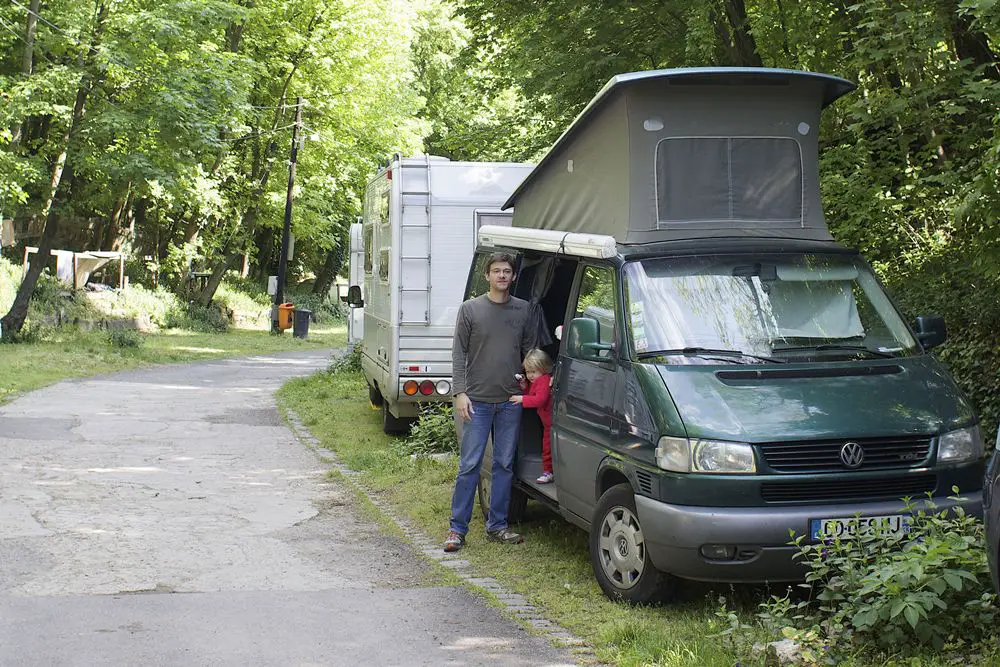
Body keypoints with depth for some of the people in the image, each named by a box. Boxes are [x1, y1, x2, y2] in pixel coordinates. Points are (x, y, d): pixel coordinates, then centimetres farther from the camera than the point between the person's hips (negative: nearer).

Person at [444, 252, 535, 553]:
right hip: (477, 401, -3)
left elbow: (529, 349, 15)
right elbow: (459, 353, -1)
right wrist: (460, 393, -8)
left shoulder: (524, 310, 8)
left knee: (504, 465, 8)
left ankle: (497, 525, 17)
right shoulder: (470, 309, 1)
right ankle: (457, 528, 3)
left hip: (510, 401, 3)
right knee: (469, 465, -3)